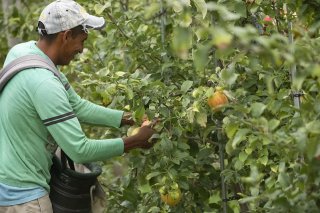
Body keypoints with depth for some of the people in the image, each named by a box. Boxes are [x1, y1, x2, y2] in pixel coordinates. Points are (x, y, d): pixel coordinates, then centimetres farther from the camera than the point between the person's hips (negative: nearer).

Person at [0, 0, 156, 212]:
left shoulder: (22, 51, 1)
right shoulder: (44, 84, -28)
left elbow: (76, 106, 6)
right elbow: (80, 151, -24)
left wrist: (130, 119, 4)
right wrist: (135, 141, -14)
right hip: (21, 195, -9)